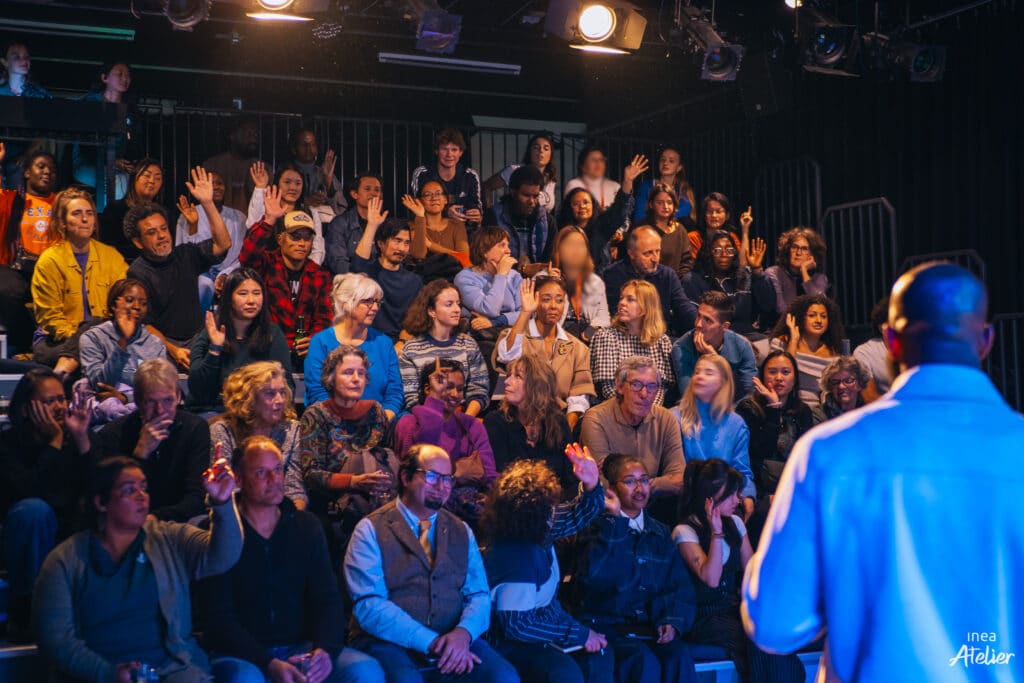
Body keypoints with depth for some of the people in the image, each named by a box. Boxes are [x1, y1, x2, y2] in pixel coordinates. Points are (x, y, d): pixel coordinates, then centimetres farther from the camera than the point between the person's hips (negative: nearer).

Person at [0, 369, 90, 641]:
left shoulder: (73, 437, 1)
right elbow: (33, 491, -25)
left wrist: (81, 439, -17)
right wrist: (55, 440, -20)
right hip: (29, 546, -2)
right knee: (34, 510, -34)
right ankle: (23, 611, -23)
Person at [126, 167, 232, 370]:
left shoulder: (185, 255, 12)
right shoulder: (137, 274, -3)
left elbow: (223, 244, 1)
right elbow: (144, 324, -10)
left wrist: (207, 203, -8)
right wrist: (173, 350, -25)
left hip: (198, 339, 5)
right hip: (164, 345, -5)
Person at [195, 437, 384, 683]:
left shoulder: (306, 526, 9)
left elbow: (328, 599, 5)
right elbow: (218, 618, -9)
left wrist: (325, 649, -17)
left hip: (300, 648, 4)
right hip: (241, 654, -3)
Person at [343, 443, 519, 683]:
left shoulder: (462, 532, 17)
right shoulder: (371, 530, 1)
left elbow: (479, 595, 9)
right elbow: (369, 604, -10)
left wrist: (463, 633, -14)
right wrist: (432, 643, -19)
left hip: (454, 639, 4)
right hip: (389, 643, -3)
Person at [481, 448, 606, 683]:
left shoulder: (536, 531, -3)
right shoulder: (514, 558, -29)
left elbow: (576, 516, 12)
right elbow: (517, 625, -28)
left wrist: (591, 486, -11)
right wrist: (578, 634, -23)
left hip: (546, 623, 10)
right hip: (518, 645, -10)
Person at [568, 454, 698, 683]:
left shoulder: (660, 533, 17)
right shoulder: (596, 527, 1)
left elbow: (680, 585, 12)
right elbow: (593, 574, -18)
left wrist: (673, 621, -8)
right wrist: (614, 518, -15)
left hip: (648, 623, 4)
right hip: (604, 623, -4)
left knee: (679, 657, -26)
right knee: (645, 662, -31)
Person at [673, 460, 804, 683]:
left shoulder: (735, 523, 13)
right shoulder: (685, 532, -6)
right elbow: (711, 579, -16)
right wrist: (717, 532, -17)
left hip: (735, 608, 6)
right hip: (705, 616, -5)